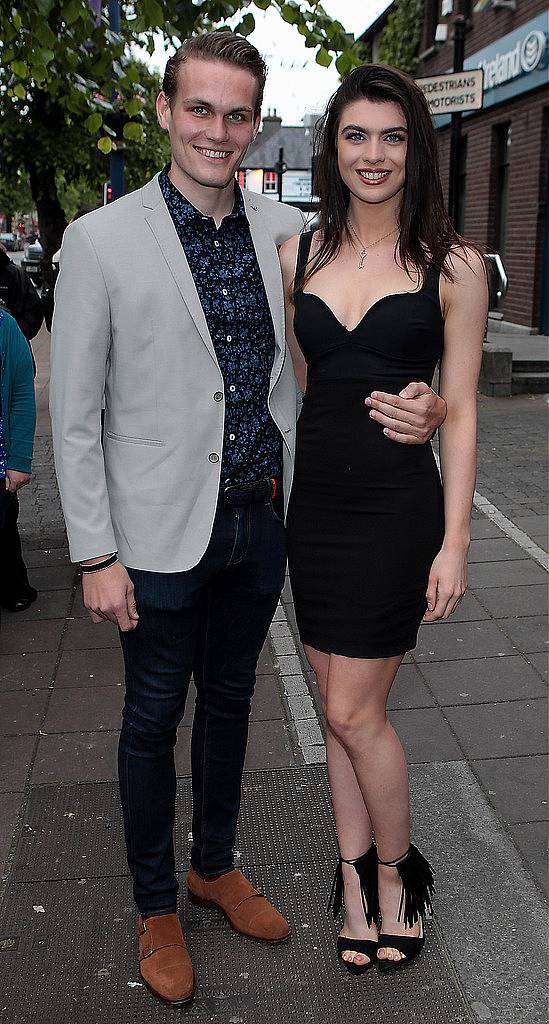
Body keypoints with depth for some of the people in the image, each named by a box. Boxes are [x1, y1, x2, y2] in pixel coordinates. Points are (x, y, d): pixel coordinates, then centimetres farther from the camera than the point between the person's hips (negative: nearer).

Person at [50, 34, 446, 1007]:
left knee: (229, 701, 20)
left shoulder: (286, 231, 2)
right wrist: (97, 555, -11)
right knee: (153, 719, 11)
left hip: (259, 519, 4)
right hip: (160, 533, -4)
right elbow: (74, 415, -8)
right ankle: (155, 907, 34)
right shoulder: (100, 241, -10)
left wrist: (417, 397, -7)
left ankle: (215, 865, 43)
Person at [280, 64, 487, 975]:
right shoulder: (295, 257, 6)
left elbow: (461, 413, -4)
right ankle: (355, 878, 30)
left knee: (355, 711, -1)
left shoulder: (453, 267, -4)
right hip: (314, 500, 4)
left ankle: (396, 872, 27)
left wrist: (455, 542, -8)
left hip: (396, 505, -4)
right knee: (341, 707, 12)